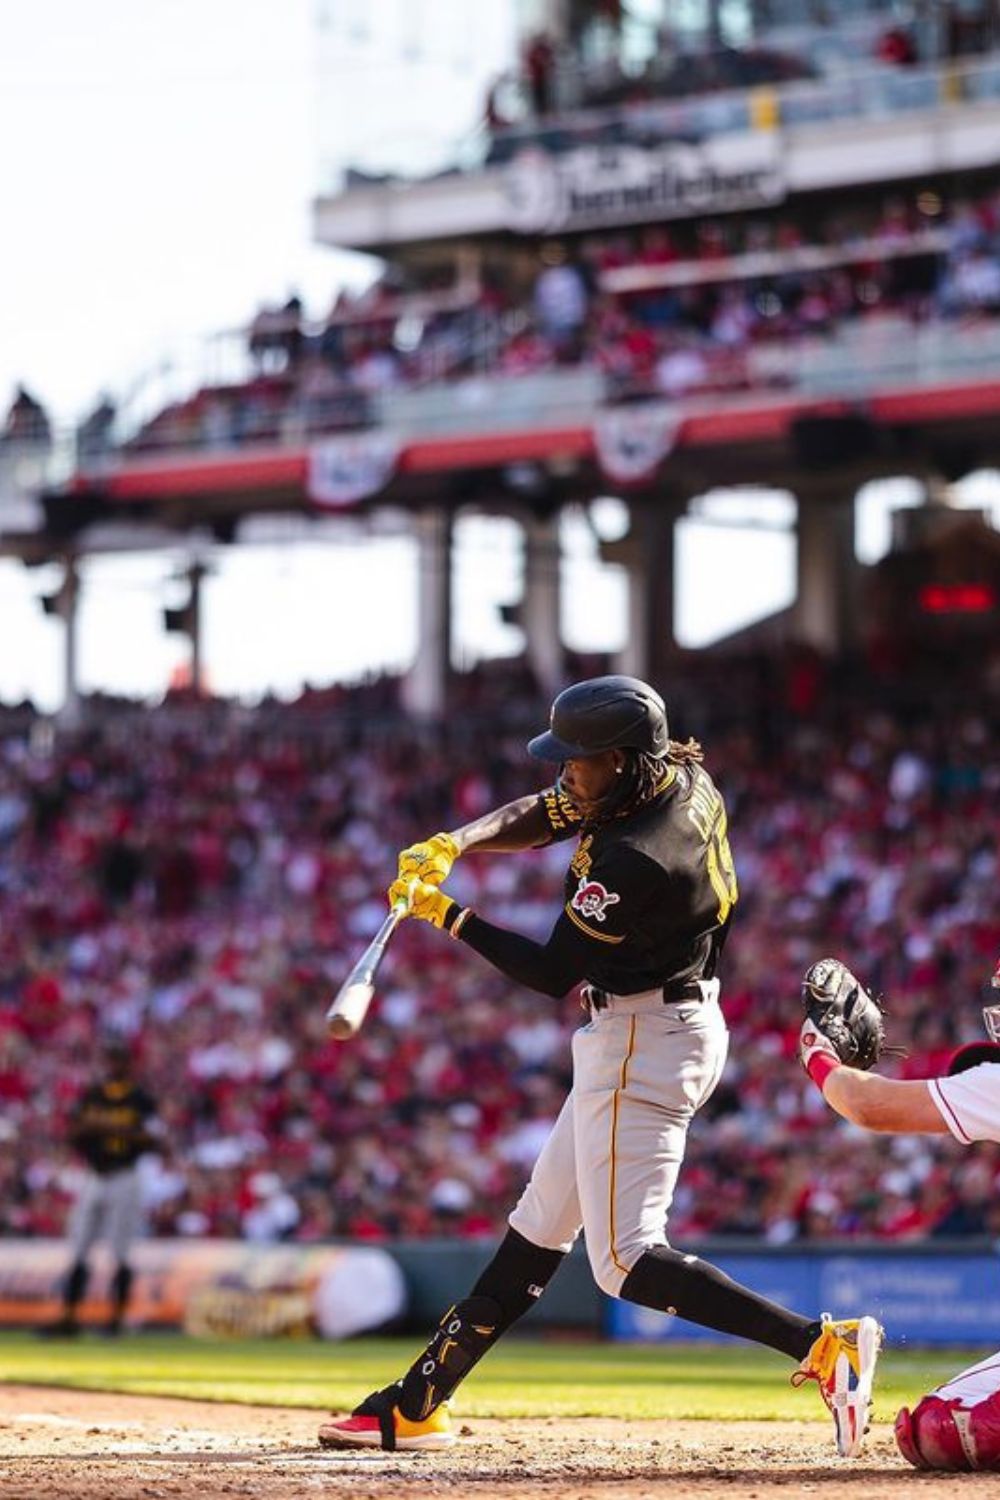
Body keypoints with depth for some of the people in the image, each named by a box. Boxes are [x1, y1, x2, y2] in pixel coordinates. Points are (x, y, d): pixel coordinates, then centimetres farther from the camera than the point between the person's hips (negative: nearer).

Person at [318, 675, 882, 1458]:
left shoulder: (635, 858, -27)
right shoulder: (680, 774, 0)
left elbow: (553, 972, -16)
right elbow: (540, 816, 12)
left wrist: (451, 918, -9)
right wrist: (455, 843, -4)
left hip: (641, 1042, -11)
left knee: (625, 1259, -12)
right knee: (541, 1224, 16)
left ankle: (823, 1343, -21)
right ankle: (418, 1405, 26)